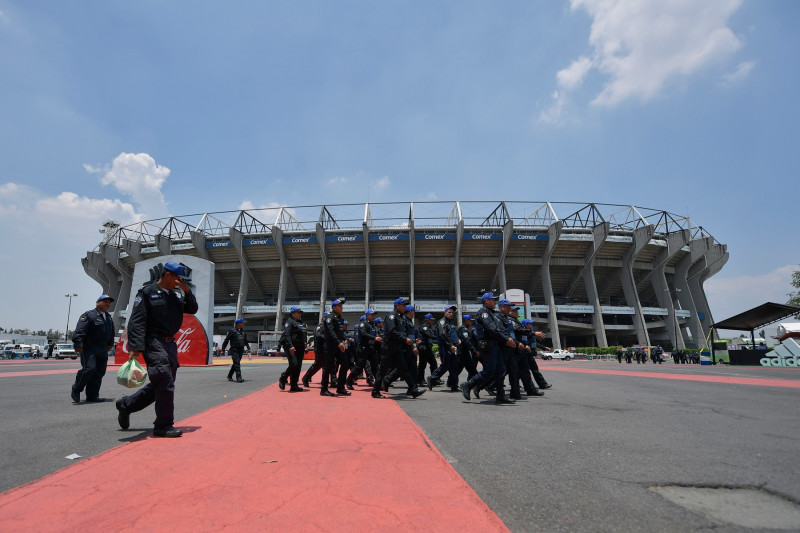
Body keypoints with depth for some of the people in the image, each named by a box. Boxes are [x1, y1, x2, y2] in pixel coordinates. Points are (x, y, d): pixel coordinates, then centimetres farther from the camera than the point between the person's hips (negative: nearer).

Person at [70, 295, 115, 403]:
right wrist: (78, 345, -24)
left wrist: (110, 344, 26)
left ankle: (92, 395, 12)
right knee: (89, 368, -18)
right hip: (89, 348, -7)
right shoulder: (89, 315, -6)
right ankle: (76, 390, 6)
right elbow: (79, 331, -16)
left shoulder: (109, 318, 19)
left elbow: (111, 332, 32)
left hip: (103, 349, 7)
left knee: (99, 372, 5)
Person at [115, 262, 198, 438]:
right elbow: (137, 321, -13)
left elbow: (192, 309, 8)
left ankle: (126, 404, 35)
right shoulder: (147, 292, -7)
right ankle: (163, 426, 0)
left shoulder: (177, 293, 13)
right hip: (153, 342, -8)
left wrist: (186, 290, -5)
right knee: (165, 383, -11)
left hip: (170, 343, 8)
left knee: (161, 384, 15)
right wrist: (135, 348, -22)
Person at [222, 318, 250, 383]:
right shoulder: (232, 331, -9)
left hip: (241, 350, 7)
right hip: (234, 349, -7)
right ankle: (238, 378, -14)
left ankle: (229, 376, 29)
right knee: (237, 363, -13)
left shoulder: (242, 331, 12)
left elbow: (245, 340, 24)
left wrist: (248, 347, 19)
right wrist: (223, 349, -6)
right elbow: (226, 340, -6)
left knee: (236, 363, 13)